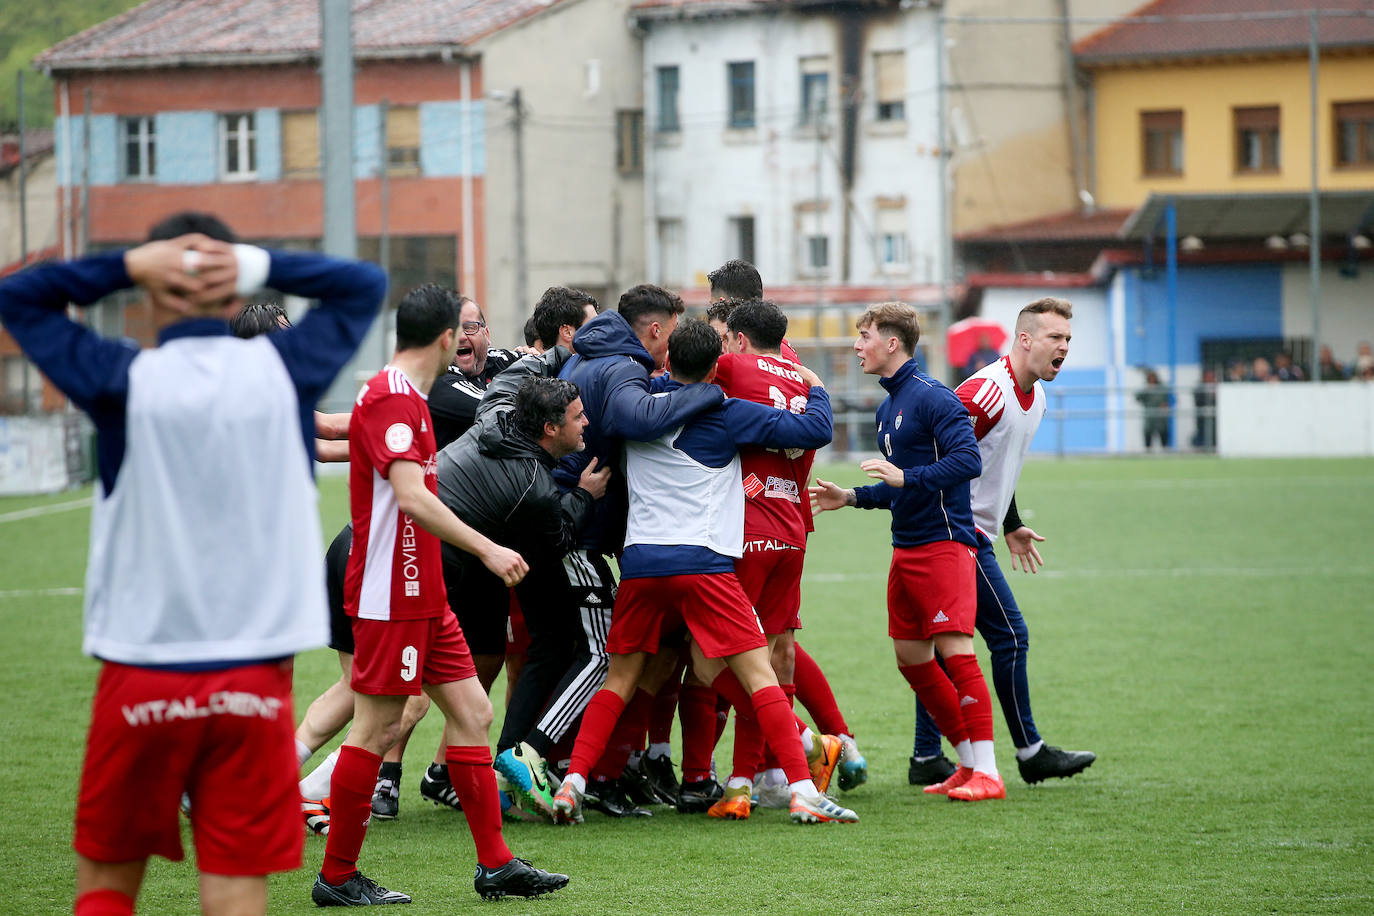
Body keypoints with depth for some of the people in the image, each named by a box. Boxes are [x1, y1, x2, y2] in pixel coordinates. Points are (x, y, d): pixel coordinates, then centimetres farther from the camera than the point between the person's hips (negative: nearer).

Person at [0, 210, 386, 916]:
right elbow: (364, 286, 17)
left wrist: (131, 264, 1)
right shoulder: (283, 370, -1)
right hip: (255, 684, 1)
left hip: (141, 680, -1)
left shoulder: (124, 380, -5)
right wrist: (260, 266, 3)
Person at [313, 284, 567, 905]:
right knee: (377, 729, -5)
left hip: (424, 596, 10)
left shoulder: (406, 398, 15)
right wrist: (485, 549, -26)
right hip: (390, 595, -10)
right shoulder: (392, 399, -16)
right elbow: (412, 498, -26)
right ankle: (337, 877, 3)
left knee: (471, 711, 8)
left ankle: (495, 865, 10)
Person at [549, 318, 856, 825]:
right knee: (757, 673, -3)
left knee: (620, 678, 15)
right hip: (703, 562, -4)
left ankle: (571, 783, 3)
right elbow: (815, 430, 0)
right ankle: (803, 790, -11)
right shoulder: (725, 414, 1)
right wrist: (816, 389, 18)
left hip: (639, 560, 4)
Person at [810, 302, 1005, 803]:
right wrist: (852, 497, 19)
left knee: (954, 649, -14)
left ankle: (987, 772, -12)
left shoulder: (933, 398, -12)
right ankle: (969, 761, 18)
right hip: (906, 549, 10)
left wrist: (905, 477, -27)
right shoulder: (888, 407, 17)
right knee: (911, 658, 10)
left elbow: (968, 460, -23)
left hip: (944, 544, -10)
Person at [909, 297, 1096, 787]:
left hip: (971, 532, 10)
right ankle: (1031, 754, 3)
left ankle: (926, 759, 11)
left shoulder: (1035, 397, 12)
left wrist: (1012, 526, 28)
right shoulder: (987, 392, -20)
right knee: (1010, 636, -5)